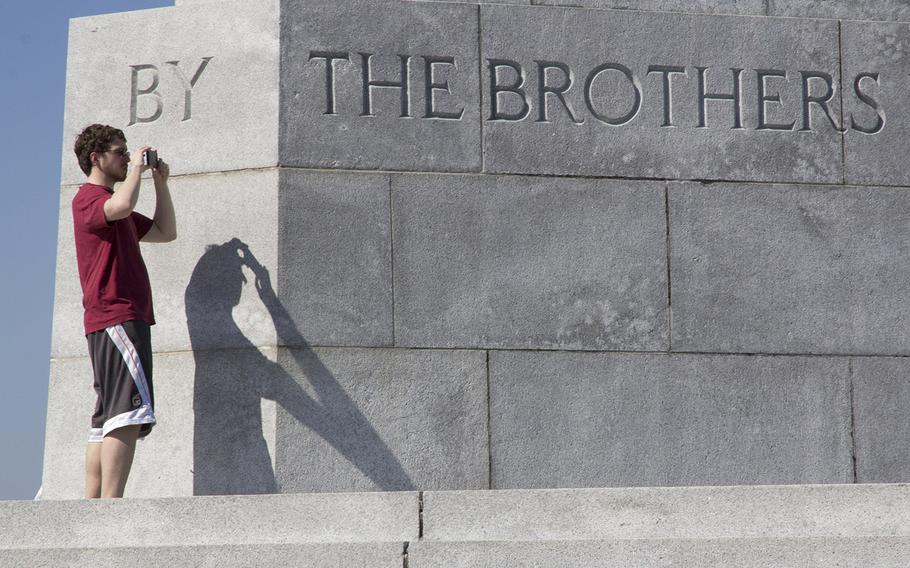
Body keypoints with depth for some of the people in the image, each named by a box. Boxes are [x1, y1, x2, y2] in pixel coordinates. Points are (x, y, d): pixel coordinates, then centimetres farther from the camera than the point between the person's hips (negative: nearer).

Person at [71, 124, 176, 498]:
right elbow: (123, 205, -27)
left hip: (125, 319, 11)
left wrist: (161, 182, 23)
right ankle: (111, 507, -27)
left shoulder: (111, 207, 27)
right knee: (129, 413, -20)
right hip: (116, 317, -11)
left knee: (109, 420, 5)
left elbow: (165, 232, 32)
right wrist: (137, 168, -10)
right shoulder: (88, 198, -3)